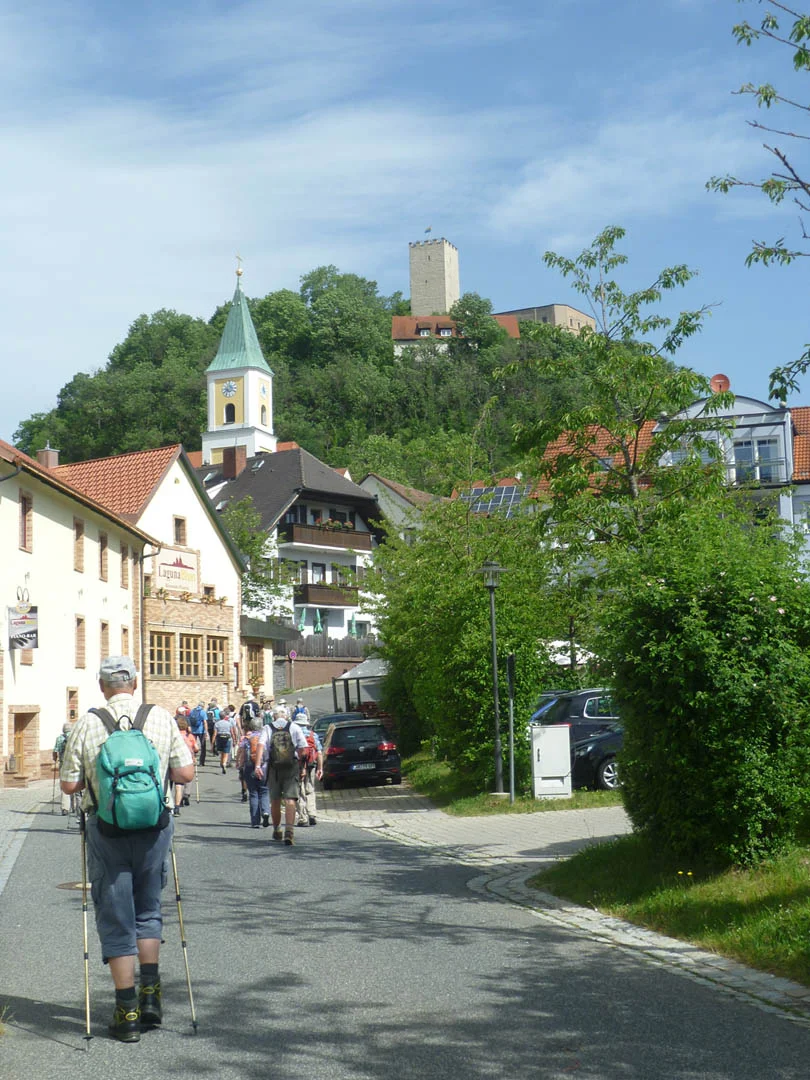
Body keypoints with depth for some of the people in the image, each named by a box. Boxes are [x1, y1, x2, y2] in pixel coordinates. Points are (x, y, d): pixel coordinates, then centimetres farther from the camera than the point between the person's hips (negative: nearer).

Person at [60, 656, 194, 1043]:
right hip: (154, 826, 2)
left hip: (105, 830, -2)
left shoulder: (87, 724, -6)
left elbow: (69, 784, -4)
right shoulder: (162, 718, -2)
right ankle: (150, 994, 18)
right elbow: (185, 773, -1)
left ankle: (127, 1012, 8)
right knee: (148, 910, 21)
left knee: (115, 920, 7)